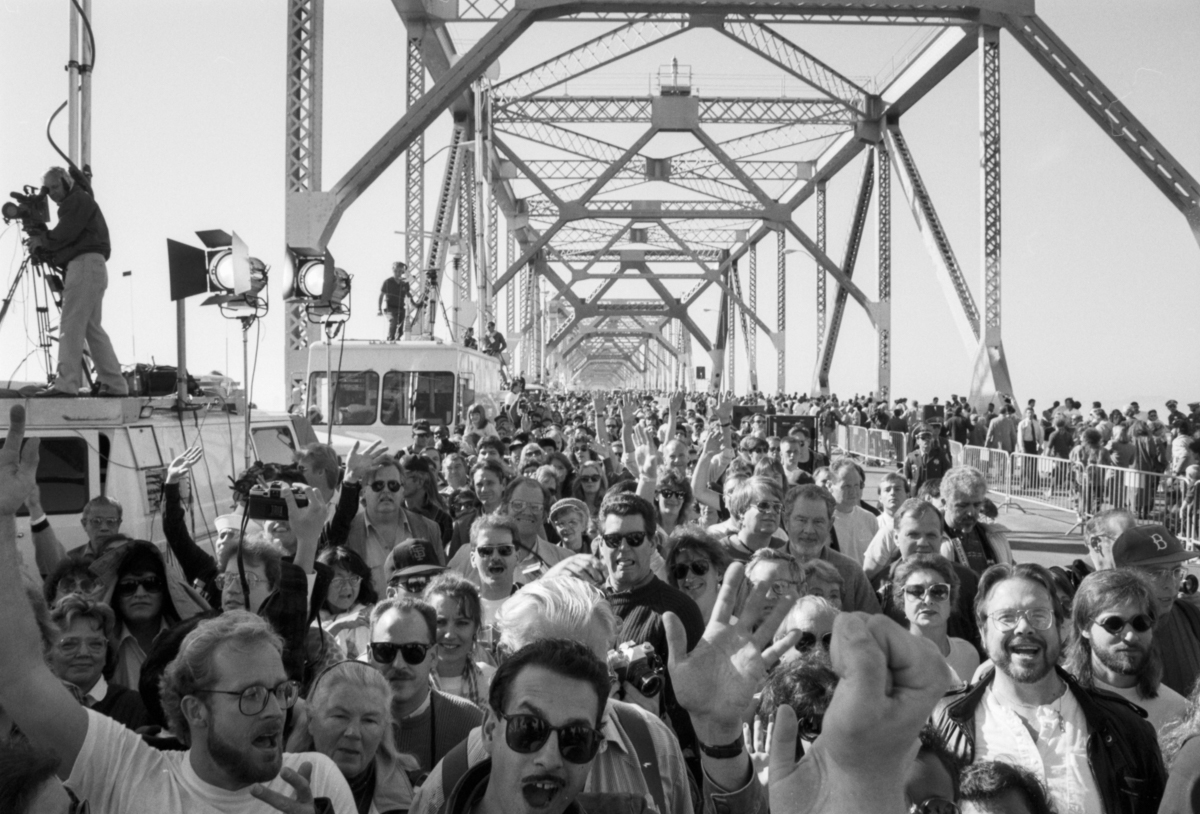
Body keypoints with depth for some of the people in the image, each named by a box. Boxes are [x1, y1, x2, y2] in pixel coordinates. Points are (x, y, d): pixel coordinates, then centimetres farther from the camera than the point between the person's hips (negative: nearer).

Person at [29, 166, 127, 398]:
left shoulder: (79, 200, -2)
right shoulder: (74, 203, 29)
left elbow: (64, 235, -12)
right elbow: (66, 240, 23)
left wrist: (41, 240, 3)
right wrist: (43, 246, 8)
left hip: (85, 264, -10)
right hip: (91, 267, 10)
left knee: (70, 324, -15)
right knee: (92, 327, 7)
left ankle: (66, 383, -22)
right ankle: (114, 384, 4)